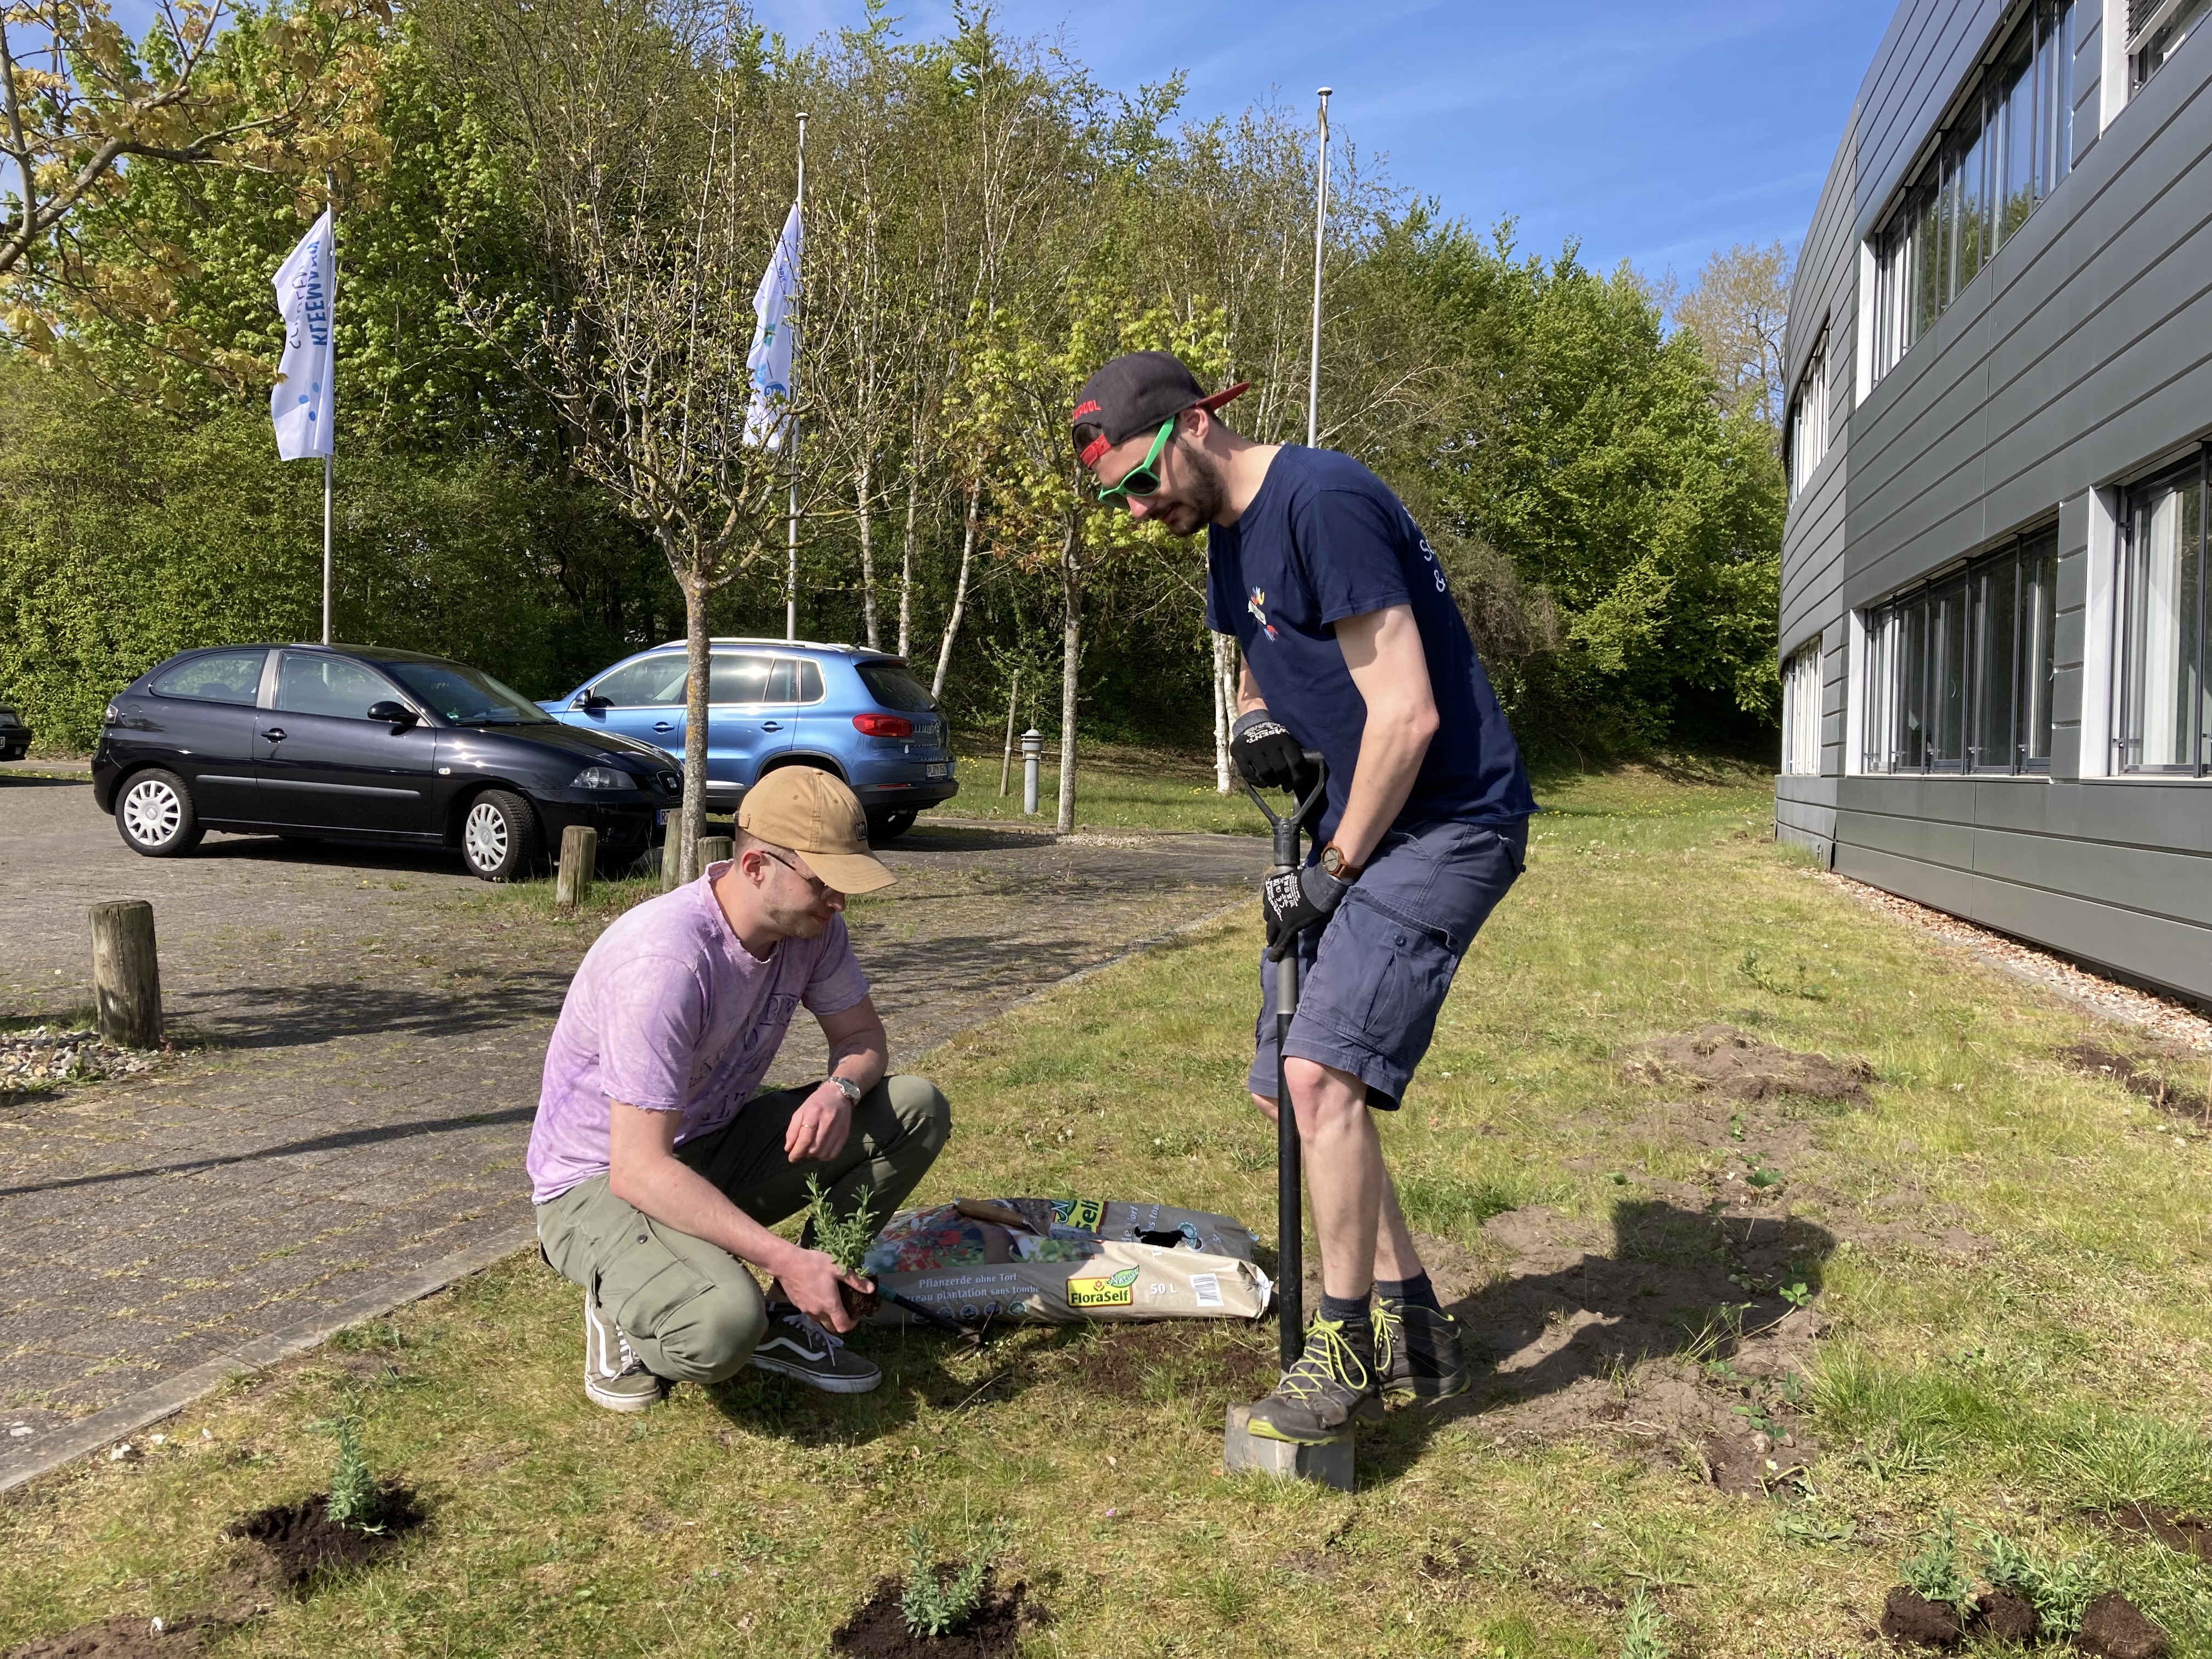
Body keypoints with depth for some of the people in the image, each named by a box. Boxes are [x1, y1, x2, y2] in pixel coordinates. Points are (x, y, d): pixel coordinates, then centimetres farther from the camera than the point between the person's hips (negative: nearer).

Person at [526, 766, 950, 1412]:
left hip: (714, 1151, 8)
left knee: (918, 1109, -8)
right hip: (601, 1183, -7)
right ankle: (624, 1308, 1)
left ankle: (789, 1318, 0)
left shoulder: (809, 923, -10)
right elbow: (638, 1171, -32)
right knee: (722, 1328, -36)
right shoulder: (665, 961, -32)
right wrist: (786, 1259, -34)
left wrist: (839, 1090, -21)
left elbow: (863, 1035, 5)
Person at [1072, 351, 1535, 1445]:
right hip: (1358, 828, 10)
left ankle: (1345, 1347, 0)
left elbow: (1408, 713, -21)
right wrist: (1255, 722, 2)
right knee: (1290, 1089, 9)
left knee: (1322, 1073, -19)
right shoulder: (1230, 532, 12)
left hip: (1447, 823, -10)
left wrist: (1334, 871, -14)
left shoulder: (1321, 501, -18)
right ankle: (1413, 1338, 21)